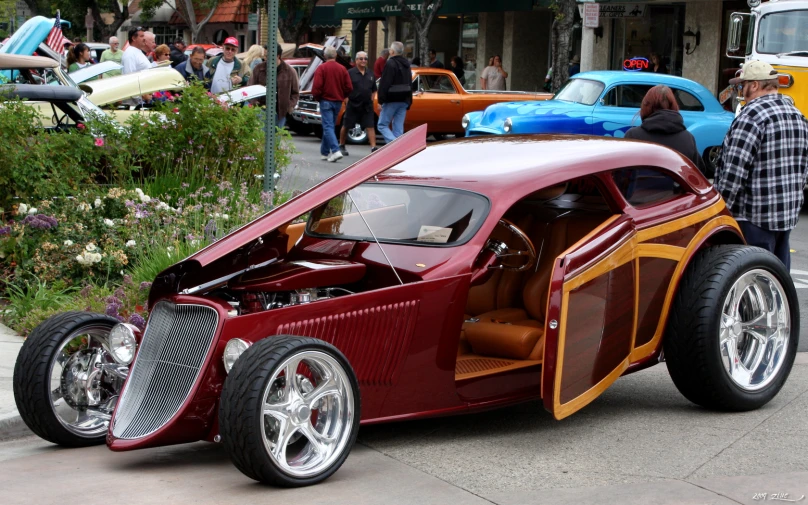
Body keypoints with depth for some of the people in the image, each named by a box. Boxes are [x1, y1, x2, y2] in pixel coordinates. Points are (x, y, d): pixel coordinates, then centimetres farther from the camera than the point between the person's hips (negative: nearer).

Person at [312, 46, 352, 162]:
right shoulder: (342, 69, 4)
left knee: (328, 127, -7)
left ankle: (335, 151, -23)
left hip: (326, 101, -5)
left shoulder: (321, 68, -9)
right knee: (330, 126, 16)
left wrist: (317, 98, 1)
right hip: (338, 102, 5)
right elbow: (349, 88, 0)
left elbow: (317, 87, -16)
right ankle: (325, 152, 23)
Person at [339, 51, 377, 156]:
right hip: (353, 104, -3)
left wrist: (371, 100, 9)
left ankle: (373, 148, -10)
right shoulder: (350, 73, -5)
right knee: (346, 126, 9)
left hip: (367, 106, 3)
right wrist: (346, 100, -10)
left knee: (370, 127, -6)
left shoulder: (370, 74, 10)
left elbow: (373, 89, 19)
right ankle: (341, 146, 25)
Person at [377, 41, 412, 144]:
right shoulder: (406, 65, 15)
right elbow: (410, 84, 20)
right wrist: (409, 102, 22)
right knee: (398, 128, 7)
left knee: (382, 125, -1)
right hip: (404, 100, 7)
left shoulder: (390, 64, -12)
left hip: (391, 100, -7)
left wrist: (381, 100, -13)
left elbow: (384, 84, -17)